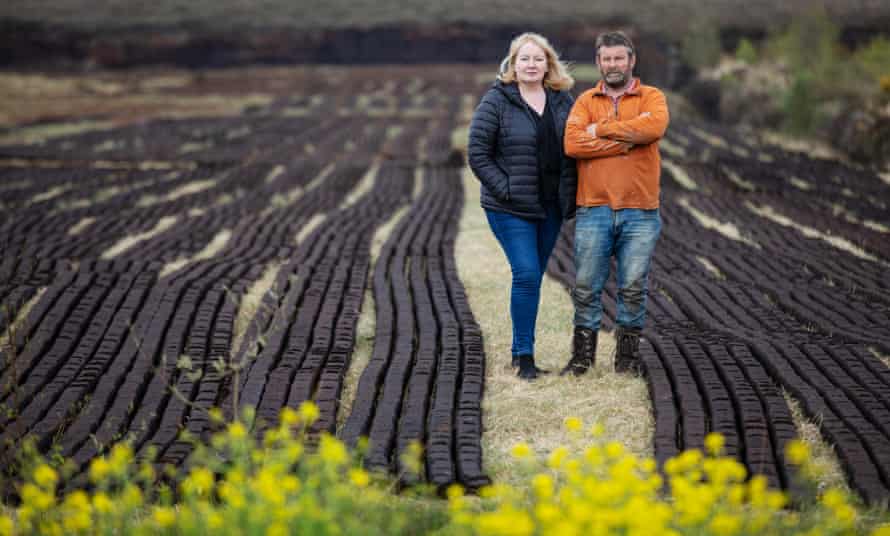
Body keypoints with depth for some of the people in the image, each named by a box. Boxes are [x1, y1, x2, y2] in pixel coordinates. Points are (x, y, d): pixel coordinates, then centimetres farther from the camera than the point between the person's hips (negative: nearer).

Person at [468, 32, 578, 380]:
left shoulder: (563, 101, 7)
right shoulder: (496, 101, -7)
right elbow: (477, 153, -9)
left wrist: (570, 196, 3)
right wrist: (505, 190, -14)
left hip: (550, 208, 5)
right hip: (511, 208, -5)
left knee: (533, 277, 10)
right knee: (526, 274, -13)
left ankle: (521, 349, 21)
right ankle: (525, 355, -5)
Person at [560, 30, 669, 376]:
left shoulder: (651, 98, 6)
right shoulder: (586, 101, 9)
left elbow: (654, 127, -18)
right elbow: (572, 143, -9)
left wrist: (601, 129, -11)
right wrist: (628, 139, -13)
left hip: (639, 212, -1)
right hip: (593, 210, 1)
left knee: (634, 287, 3)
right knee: (586, 286, 3)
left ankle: (628, 354, 15)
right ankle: (583, 354, 14)